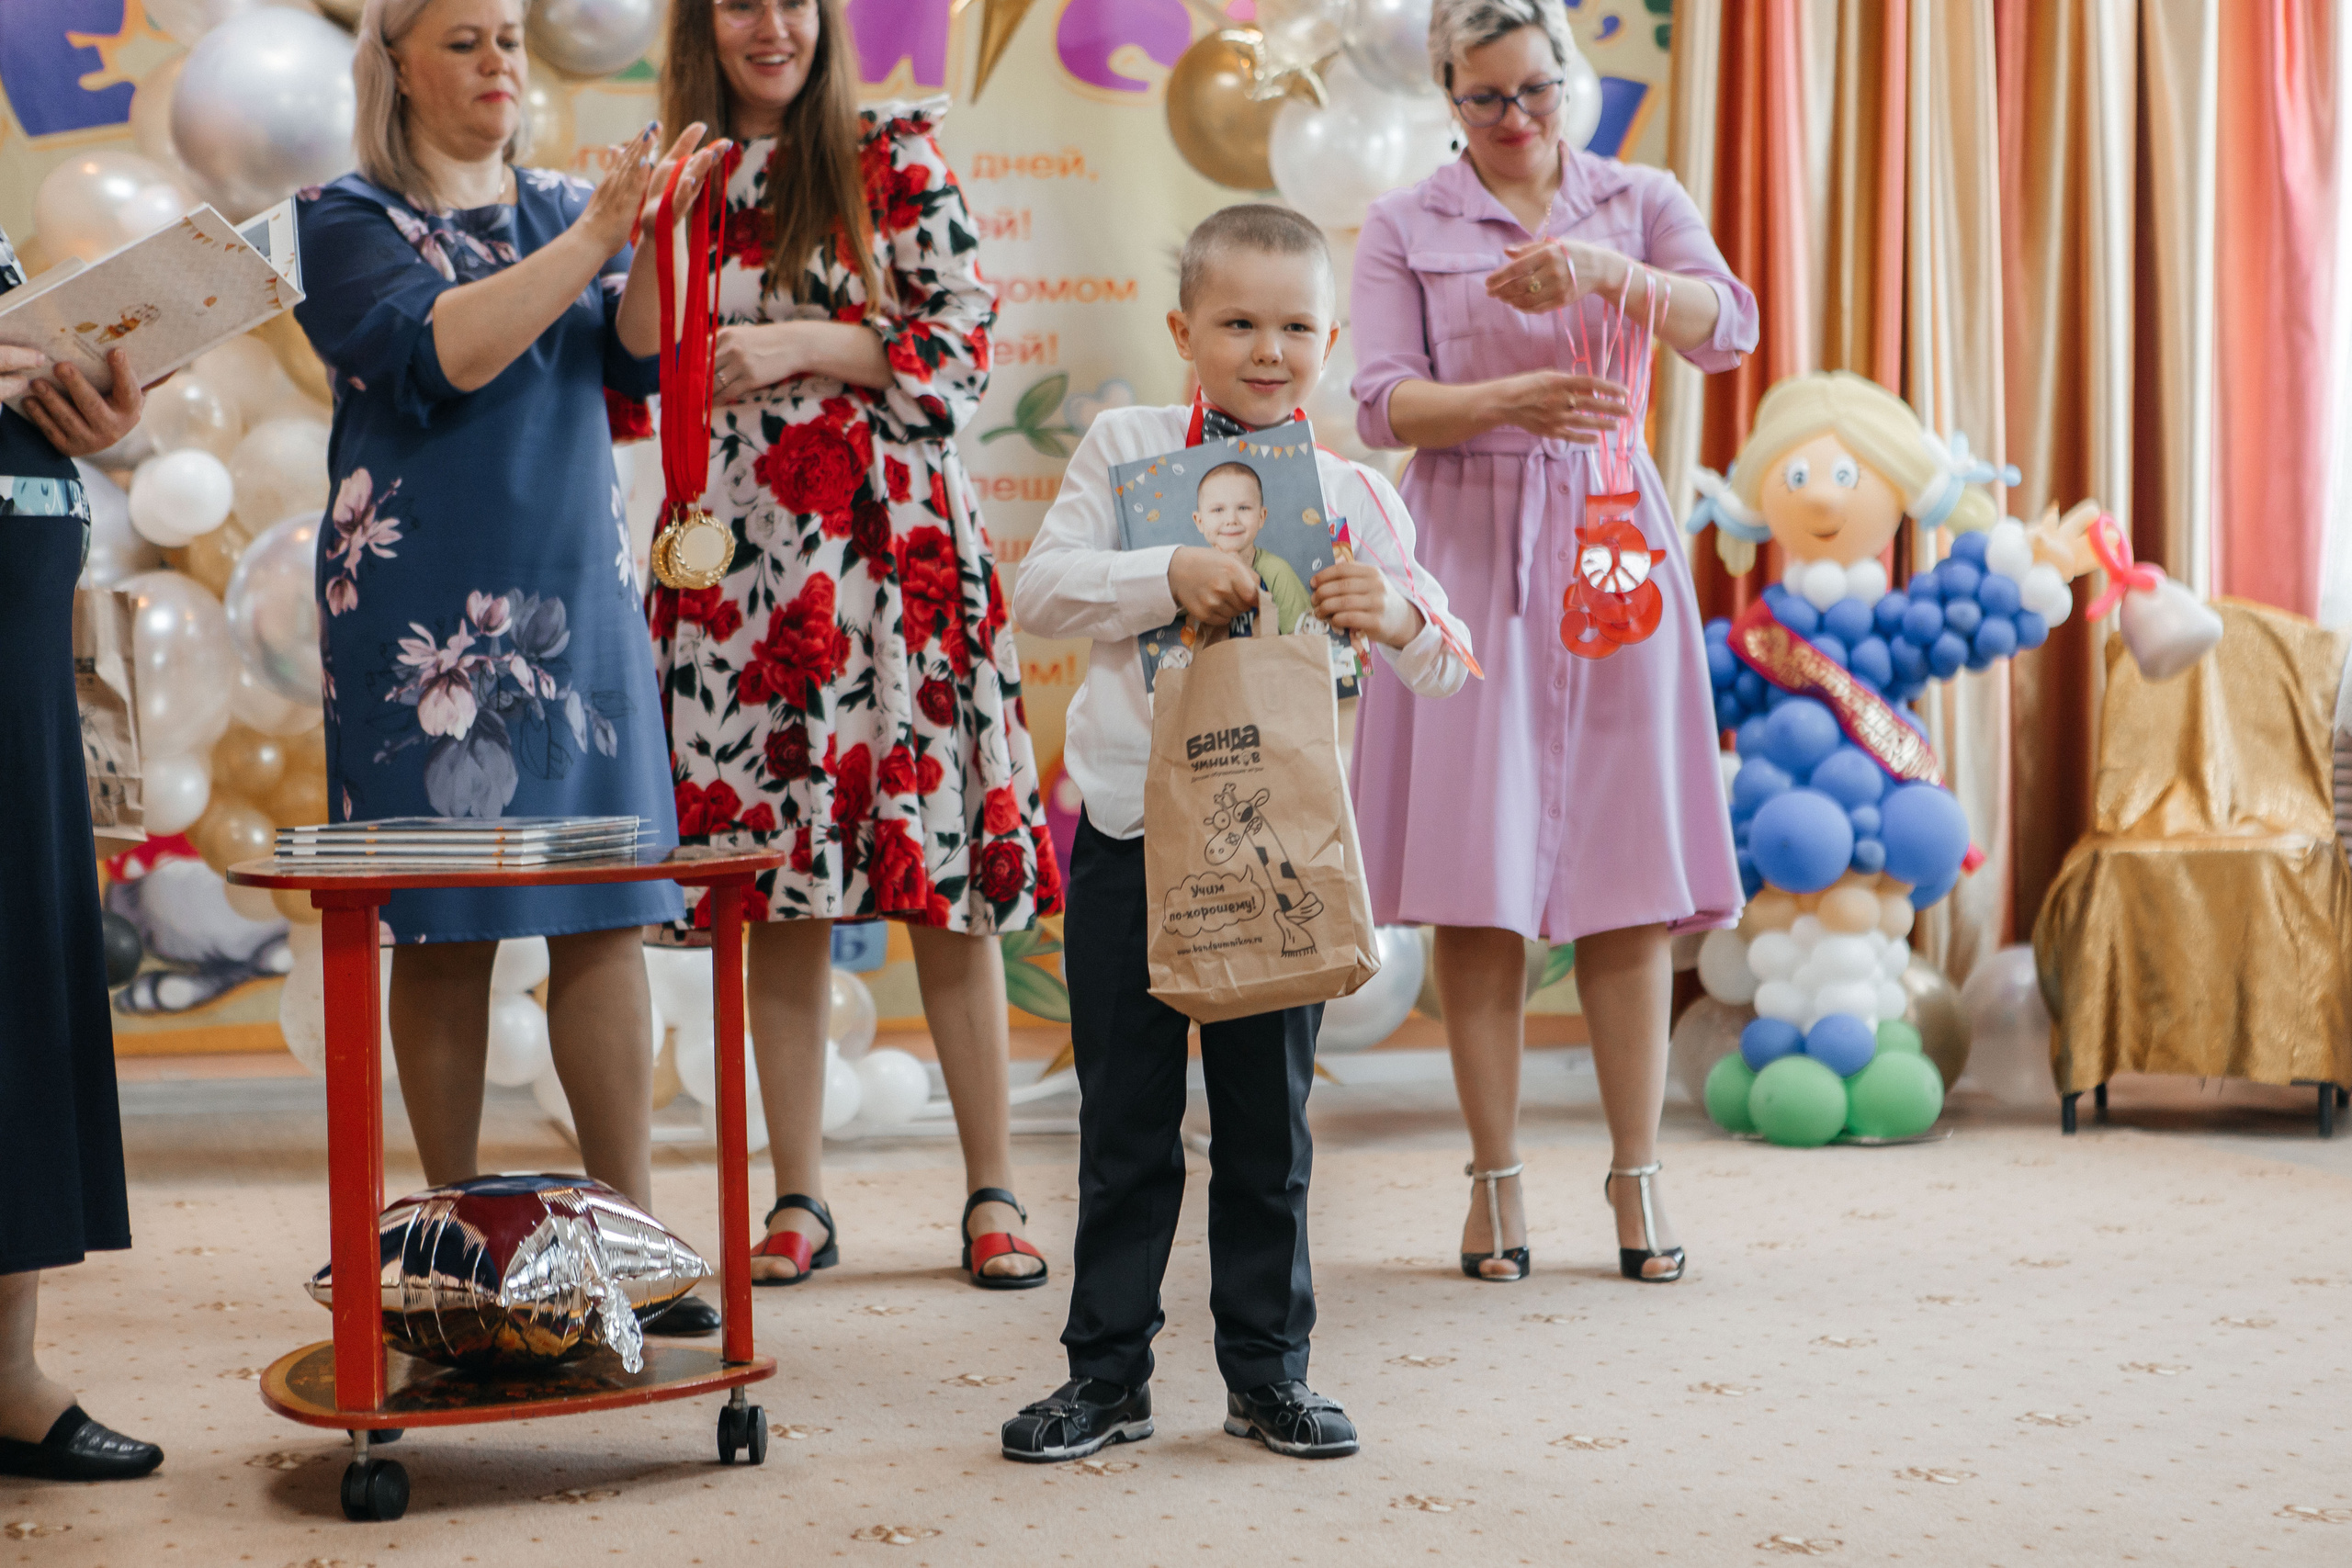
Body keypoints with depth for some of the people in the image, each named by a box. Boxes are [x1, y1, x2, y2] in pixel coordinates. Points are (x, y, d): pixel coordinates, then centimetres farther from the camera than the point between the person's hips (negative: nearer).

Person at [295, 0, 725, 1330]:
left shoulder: (565, 208, 15)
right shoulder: (346, 222, 2)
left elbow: (637, 361, 1)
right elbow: (432, 357, -15)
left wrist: (654, 242, -17)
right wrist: (591, 241, -19)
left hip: (577, 592, 4)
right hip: (427, 606, -4)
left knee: (612, 911, -1)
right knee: (445, 929, -1)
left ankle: (632, 1228, 4)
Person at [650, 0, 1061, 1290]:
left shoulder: (894, 155, 5)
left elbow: (966, 338, -3)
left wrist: (799, 345, -11)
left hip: (889, 543, -2)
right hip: (735, 555, 3)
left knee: (942, 875, -3)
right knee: (774, 886, 3)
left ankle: (993, 1194, 6)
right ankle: (798, 1199, 12)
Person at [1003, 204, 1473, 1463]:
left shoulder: (1352, 494, 3)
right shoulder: (1126, 448, 1)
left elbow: (1447, 665, 2)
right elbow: (1039, 591, -8)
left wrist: (1398, 617, -20)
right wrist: (1168, 575, -23)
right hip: (1130, 828, -1)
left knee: (1269, 1122, 9)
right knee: (1125, 1122, 8)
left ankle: (1269, 1372, 21)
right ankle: (1109, 1372, 19)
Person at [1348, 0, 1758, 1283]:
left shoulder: (1640, 202, 10)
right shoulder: (1403, 227, 8)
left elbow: (1730, 325, -7)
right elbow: (1385, 405, -3)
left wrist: (1596, 266, -24)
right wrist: (1510, 399, -22)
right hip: (1470, 553, -1)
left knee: (1629, 866, 0)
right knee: (1478, 877, -3)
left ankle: (1637, 1173, 8)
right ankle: (1495, 1178, 6)